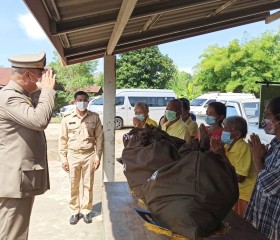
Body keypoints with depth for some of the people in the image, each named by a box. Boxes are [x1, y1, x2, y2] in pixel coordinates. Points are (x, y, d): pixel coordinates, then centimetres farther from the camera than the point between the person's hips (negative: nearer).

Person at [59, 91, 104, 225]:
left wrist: (98, 156, -2)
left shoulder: (94, 117, 1)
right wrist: (63, 159, 1)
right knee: (74, 186, 8)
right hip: (73, 156, 0)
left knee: (88, 185, 8)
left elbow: (99, 137, 2)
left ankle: (86, 211, 22)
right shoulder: (67, 119, 2)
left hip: (89, 155, 0)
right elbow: (63, 140, 5)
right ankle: (75, 211, 22)